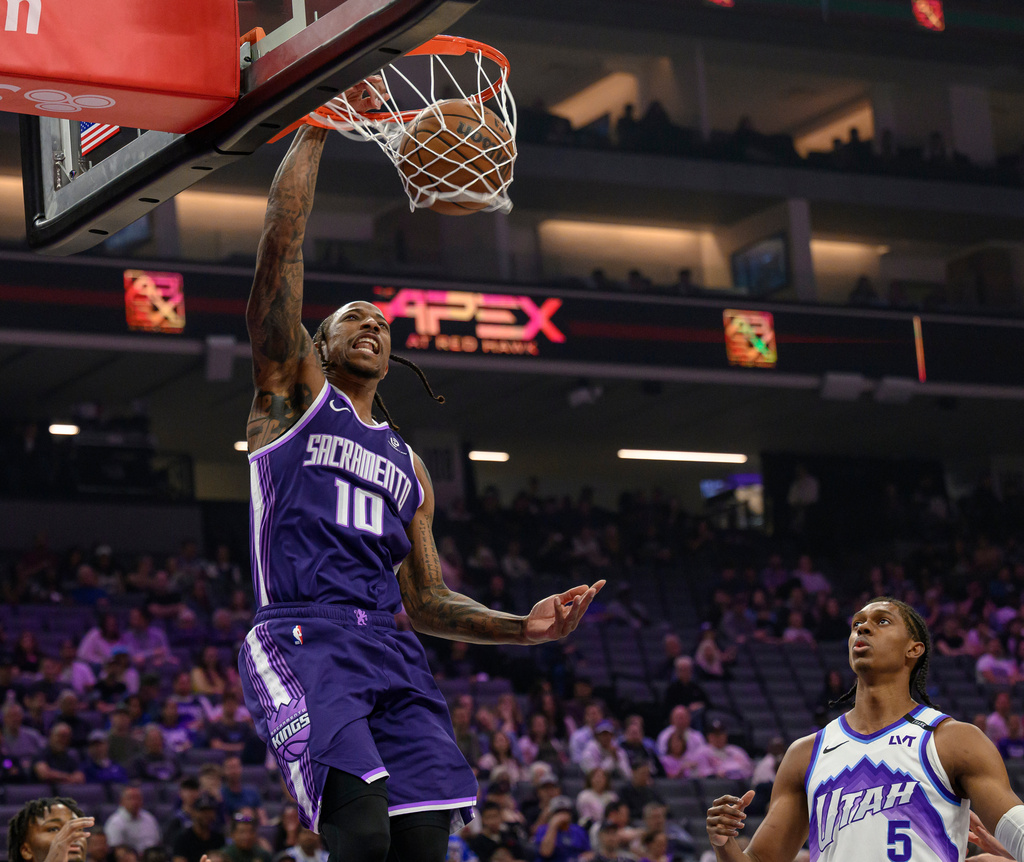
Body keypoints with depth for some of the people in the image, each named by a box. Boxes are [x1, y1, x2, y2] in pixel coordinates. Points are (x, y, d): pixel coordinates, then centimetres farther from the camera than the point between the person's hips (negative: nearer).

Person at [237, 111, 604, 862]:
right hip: (304, 638, -6)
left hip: (392, 651, 6)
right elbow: (281, 244, 5)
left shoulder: (408, 463, 30)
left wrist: (524, 627, 12)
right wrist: (317, 127, 5)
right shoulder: (293, 392, 16)